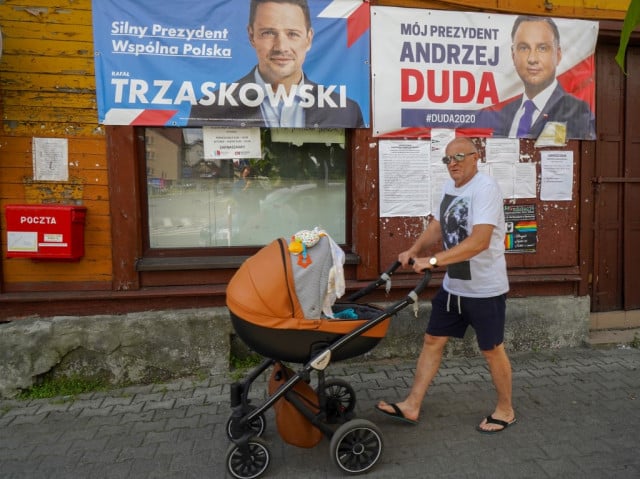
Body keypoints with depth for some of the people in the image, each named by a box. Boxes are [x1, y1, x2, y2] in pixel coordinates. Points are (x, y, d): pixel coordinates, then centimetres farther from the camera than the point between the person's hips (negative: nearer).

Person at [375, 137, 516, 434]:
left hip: (484, 288, -8)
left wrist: (433, 260, -35)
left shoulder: (485, 188, -20)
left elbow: (479, 241, -31)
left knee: (492, 350, 8)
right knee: (432, 341, 10)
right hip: (452, 285, 8)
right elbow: (437, 227, 13)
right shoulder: (449, 186, 7)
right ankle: (412, 406, 21)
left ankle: (505, 411, 31)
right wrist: (414, 250, -5)